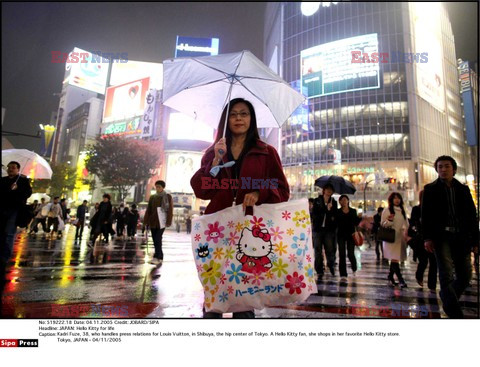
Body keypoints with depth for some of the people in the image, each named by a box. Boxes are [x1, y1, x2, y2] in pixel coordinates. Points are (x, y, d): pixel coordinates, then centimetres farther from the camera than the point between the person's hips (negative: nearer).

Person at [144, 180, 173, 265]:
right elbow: (148, 210, 11)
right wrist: (146, 221, 4)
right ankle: (160, 257, 14)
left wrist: (168, 222, -10)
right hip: (153, 221, 4)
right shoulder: (152, 197, 11)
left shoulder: (168, 197, 1)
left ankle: (157, 257, -11)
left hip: (162, 221, -4)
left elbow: (170, 210, -3)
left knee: (158, 239, -12)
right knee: (155, 240, 5)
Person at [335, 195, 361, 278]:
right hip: (341, 235, 0)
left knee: (351, 254, -1)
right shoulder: (338, 212, 4)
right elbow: (336, 223, -3)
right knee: (342, 254, 0)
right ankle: (343, 274, 8)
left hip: (351, 234, 0)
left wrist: (360, 218, -8)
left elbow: (356, 223, 8)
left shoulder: (353, 211, 7)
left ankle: (354, 268, 30)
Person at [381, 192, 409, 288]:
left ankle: (390, 276, 21)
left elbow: (406, 223, 20)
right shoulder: (387, 210, -3)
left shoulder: (402, 211, 15)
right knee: (394, 258, -12)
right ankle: (401, 279, -12)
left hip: (400, 238, 6)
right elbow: (383, 224, -3)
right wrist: (389, 220, -23)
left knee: (395, 258, 9)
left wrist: (405, 233, 6)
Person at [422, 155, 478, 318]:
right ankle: (455, 314, -1)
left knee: (465, 276, 7)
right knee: (447, 276, -8)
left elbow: (472, 216, 12)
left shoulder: (463, 189, 13)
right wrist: (427, 238, -11)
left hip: (462, 238, 4)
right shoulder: (430, 189, 4)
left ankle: (447, 298, 32)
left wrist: (475, 240, 6)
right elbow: (425, 215, -2)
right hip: (442, 237, -4)